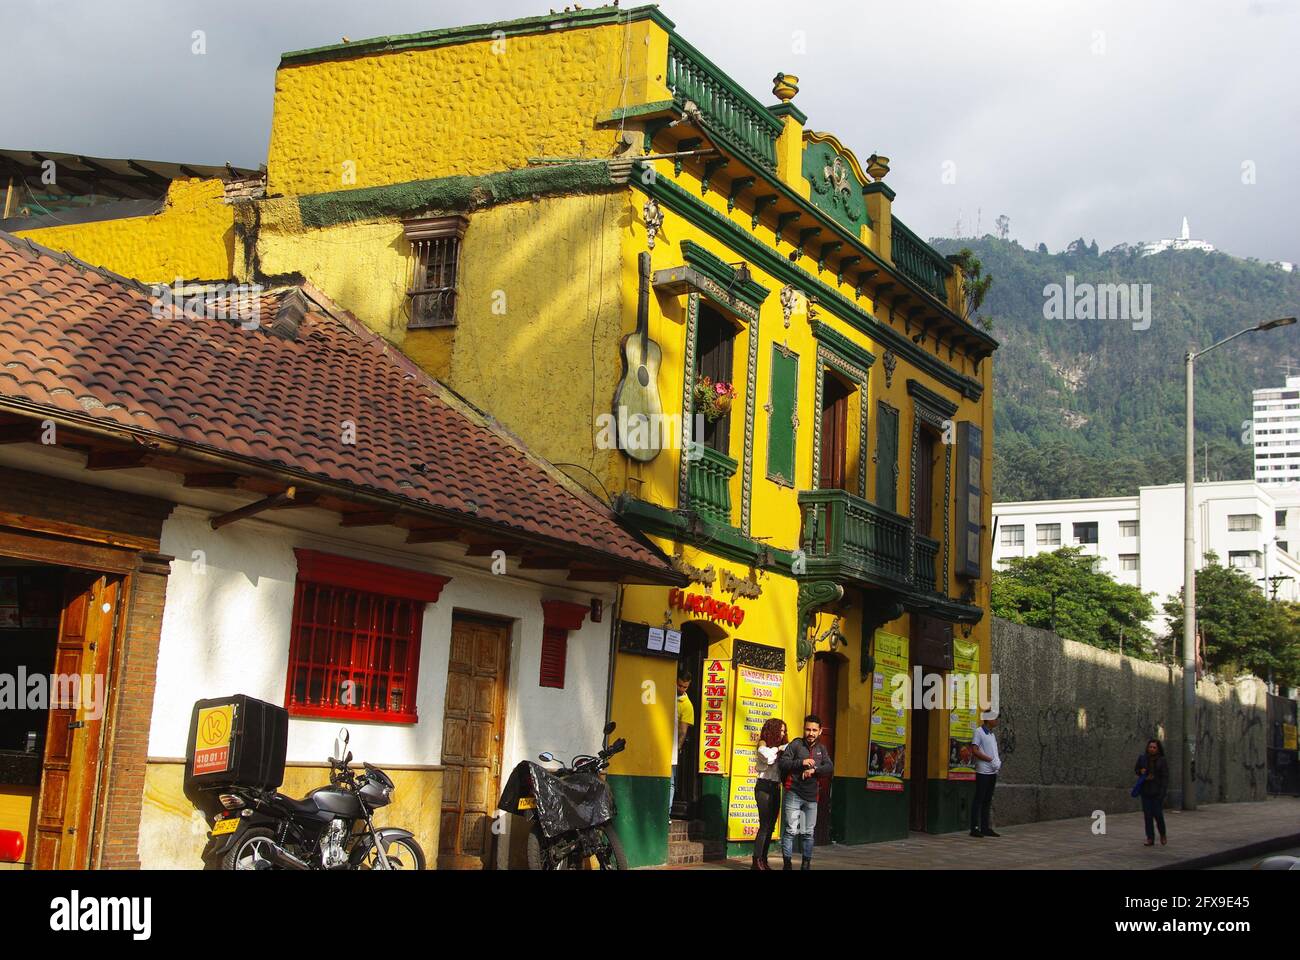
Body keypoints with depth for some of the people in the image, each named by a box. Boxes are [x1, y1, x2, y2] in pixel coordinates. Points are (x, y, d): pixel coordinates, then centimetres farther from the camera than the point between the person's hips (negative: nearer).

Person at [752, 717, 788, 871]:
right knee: (765, 824, -12)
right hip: (764, 787, -7)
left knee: (770, 825, 6)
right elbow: (767, 757, -24)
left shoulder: (779, 747, 16)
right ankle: (757, 861, -11)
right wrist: (779, 749, -10)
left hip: (776, 788, 7)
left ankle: (763, 860, 10)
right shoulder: (763, 744, -3)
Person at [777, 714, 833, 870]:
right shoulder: (796, 744, 0)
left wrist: (814, 769, -16)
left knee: (808, 833, 11)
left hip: (811, 797, 4)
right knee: (791, 830, -6)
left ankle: (806, 864, 22)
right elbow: (782, 763, -8)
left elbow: (830, 768, 1)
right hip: (794, 794, -4)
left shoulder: (821, 749, 13)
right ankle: (787, 864, 0)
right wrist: (801, 762, -18)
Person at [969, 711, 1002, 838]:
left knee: (987, 801, 11)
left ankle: (985, 827, 15)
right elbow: (974, 750, -16)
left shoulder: (991, 734, 17)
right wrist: (991, 760, -18)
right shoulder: (979, 731, -9)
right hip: (983, 771, -8)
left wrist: (998, 761, 3)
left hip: (992, 771, 8)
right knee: (979, 800, -6)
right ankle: (975, 828, -4)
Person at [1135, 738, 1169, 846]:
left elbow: (1165, 777, -9)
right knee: (1147, 815, 0)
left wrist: (1162, 792, -17)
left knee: (1158, 814, -7)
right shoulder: (1142, 758, 0)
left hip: (1157, 791, -3)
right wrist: (1140, 771, -10)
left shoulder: (1162, 761, -7)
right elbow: (1136, 769, 14)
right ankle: (1150, 839, 4)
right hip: (1146, 791, 3)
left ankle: (1162, 834, 19)